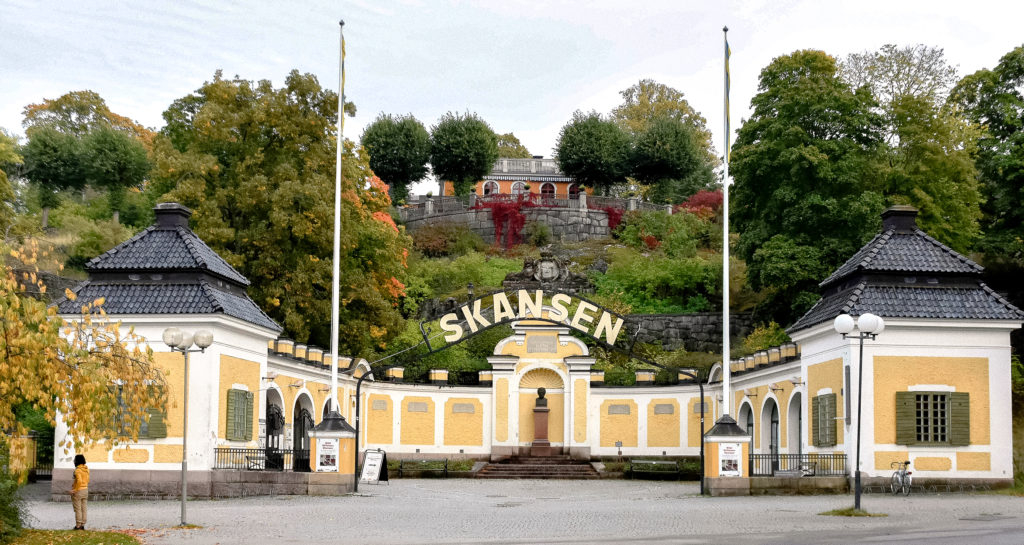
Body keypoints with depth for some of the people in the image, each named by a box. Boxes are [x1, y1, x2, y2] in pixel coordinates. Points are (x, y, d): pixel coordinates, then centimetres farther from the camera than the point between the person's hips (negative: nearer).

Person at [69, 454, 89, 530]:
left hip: (77, 491, -7)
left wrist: (75, 490, -20)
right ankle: (82, 525, 12)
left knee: (77, 509, 0)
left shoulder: (77, 470, -19)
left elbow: (79, 481, -28)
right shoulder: (86, 469, 5)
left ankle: (78, 525, 2)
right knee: (83, 509, 10)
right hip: (85, 490, 7)